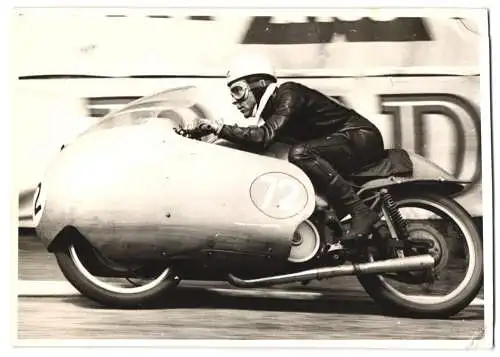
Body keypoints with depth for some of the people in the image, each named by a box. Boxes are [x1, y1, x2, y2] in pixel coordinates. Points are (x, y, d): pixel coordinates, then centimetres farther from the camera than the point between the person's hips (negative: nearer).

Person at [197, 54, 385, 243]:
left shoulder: (288, 94, -17)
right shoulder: (270, 109, 13)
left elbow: (264, 137, -29)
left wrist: (221, 128, -25)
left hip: (361, 137, -10)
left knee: (300, 154, -30)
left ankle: (361, 212, -29)